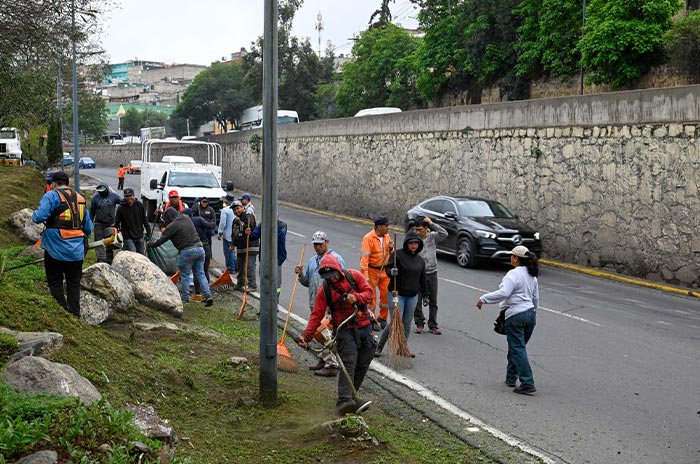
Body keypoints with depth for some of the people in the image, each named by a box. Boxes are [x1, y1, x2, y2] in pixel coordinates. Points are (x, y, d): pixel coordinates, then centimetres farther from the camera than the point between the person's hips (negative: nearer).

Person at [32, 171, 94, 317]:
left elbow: (38, 217, -18)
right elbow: (88, 227, 15)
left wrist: (34, 215, 4)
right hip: (77, 251, 5)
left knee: (55, 284, 6)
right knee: (74, 284, 12)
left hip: (56, 249, -5)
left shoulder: (52, 196, -6)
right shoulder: (80, 198, 12)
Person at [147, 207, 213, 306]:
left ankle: (185, 298, 14)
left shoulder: (172, 226, -6)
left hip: (187, 251, -7)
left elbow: (162, 240, 0)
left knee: (184, 275, 8)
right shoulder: (186, 218, 14)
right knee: (200, 274, 10)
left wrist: (151, 244, 17)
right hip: (199, 248, 7)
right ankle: (208, 296, 0)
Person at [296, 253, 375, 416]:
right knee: (348, 364, -18)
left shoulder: (354, 276, 0)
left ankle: (349, 397, 21)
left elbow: (369, 292, 1)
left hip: (364, 327, 4)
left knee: (362, 365, 8)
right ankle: (344, 402, -27)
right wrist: (306, 335, -19)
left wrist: (356, 298, -21)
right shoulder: (324, 291, -5)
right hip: (345, 330, -4)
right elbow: (316, 315, -8)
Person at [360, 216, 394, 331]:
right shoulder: (368, 238, -17)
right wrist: (365, 275, -28)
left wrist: (390, 249, -8)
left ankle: (383, 319, 23)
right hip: (372, 270, -6)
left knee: (386, 295, 7)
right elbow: (364, 257, -22)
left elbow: (390, 254, 16)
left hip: (384, 270, 6)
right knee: (371, 297, 2)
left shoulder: (387, 236, 4)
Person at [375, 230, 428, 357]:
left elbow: (422, 279, 18)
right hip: (397, 294, -6)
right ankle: (379, 346, 7)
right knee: (395, 322, -8)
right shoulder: (398, 254, -7)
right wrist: (391, 272, -31)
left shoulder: (420, 260, 12)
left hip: (412, 296, 6)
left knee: (407, 323, 9)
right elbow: (388, 269, -9)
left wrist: (425, 294, 17)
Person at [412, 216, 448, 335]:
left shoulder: (433, 237, -4)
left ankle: (432, 325, 16)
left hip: (432, 273, 1)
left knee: (433, 301, 8)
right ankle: (419, 324, 18)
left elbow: (444, 234, -22)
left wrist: (432, 224, -24)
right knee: (417, 301, 3)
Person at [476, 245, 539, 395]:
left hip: (516, 315, -9)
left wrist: (483, 299, -21)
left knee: (518, 350, -6)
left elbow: (503, 293, -28)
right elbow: (536, 298, 18)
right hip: (530, 314, 9)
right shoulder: (532, 275, 13)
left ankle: (527, 384, -11)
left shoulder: (513, 274, -15)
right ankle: (511, 378, 29)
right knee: (515, 347, 20)